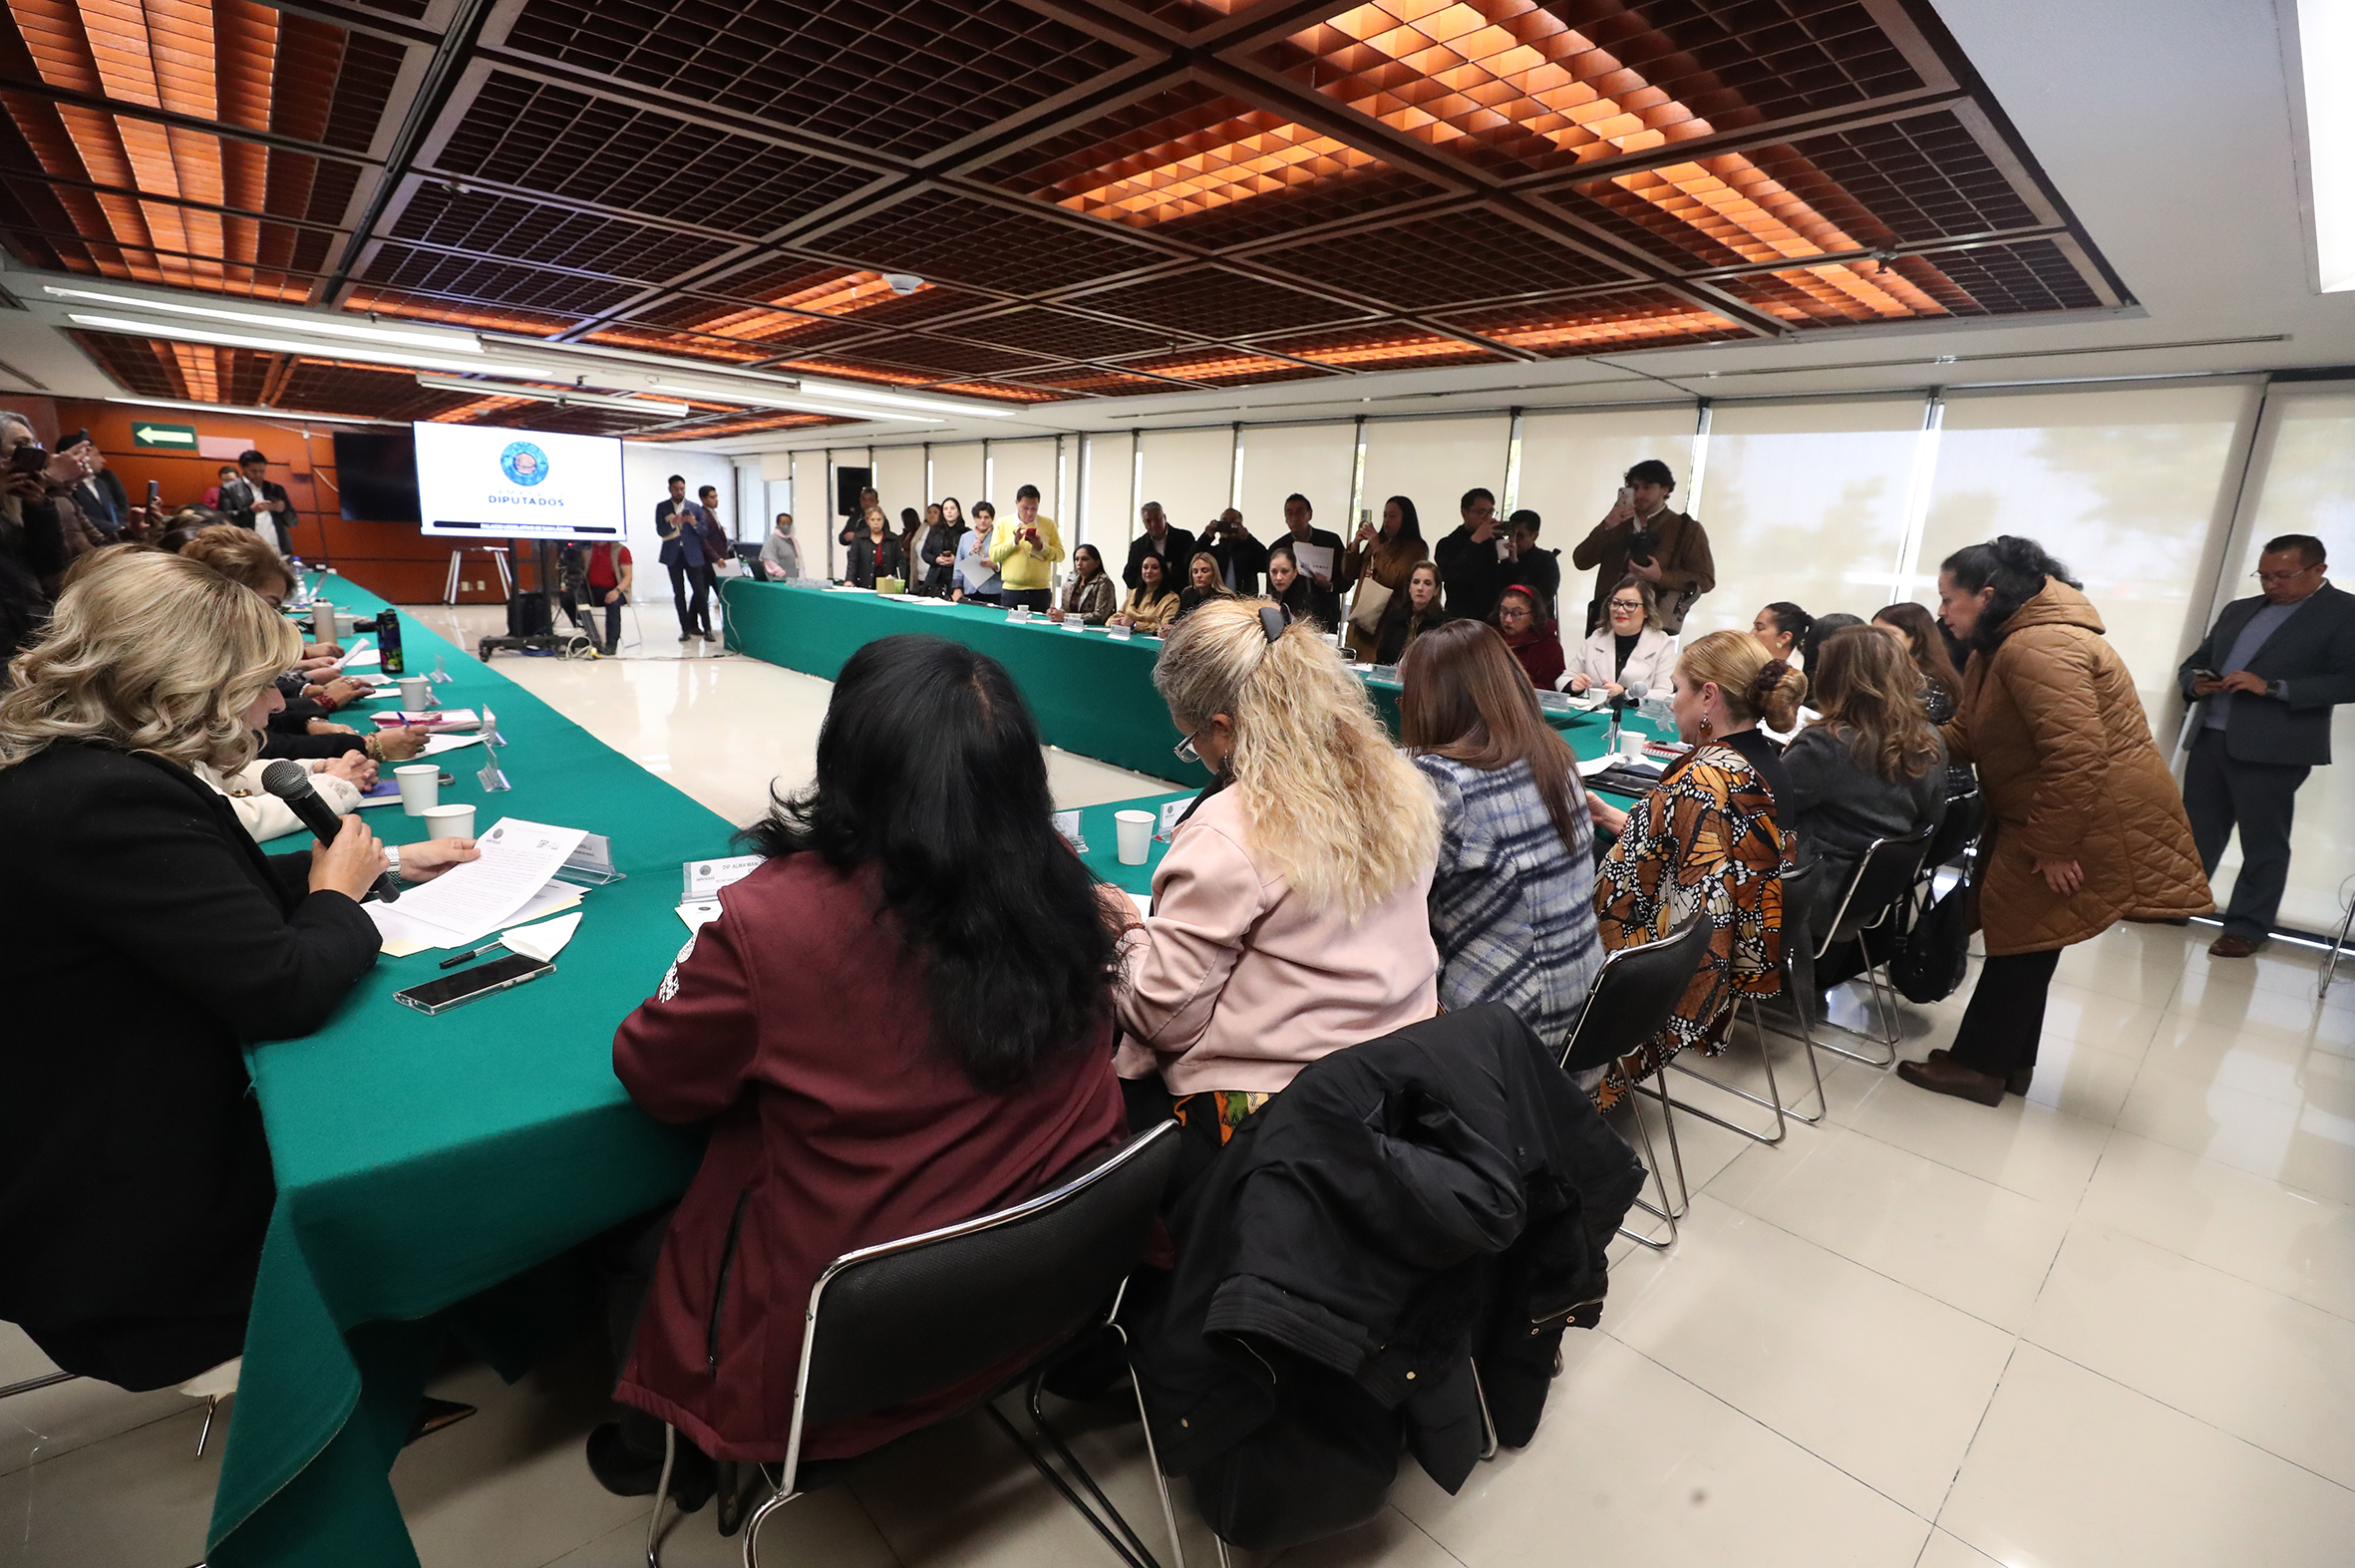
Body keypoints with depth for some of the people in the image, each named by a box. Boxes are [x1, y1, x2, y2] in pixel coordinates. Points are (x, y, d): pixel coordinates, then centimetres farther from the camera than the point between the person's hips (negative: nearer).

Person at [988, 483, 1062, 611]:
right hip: (1011, 591, 0)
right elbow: (993, 555, 0)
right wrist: (1014, 541, -11)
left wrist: (1041, 546, -11)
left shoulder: (1048, 524, 7)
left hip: (1040, 591, 0)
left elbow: (1060, 554, 5)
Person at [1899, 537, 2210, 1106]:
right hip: (2041, 819, 10)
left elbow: (2077, 756, -30)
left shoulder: (2037, 648, -25)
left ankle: (1979, 1064, 10)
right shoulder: (2000, 646, 10)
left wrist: (2053, 846, -25)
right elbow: (1967, 733, 11)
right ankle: (2010, 1061, 26)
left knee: (2022, 938, -2)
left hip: (2090, 820, -10)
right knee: (2024, 936, 15)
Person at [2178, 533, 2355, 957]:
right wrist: (2196, 683, -2)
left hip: (2272, 747, -5)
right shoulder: (2239, 609, 17)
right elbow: (2194, 662, 20)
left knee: (2263, 843, 3)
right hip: (2210, 739, 5)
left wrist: (2272, 687, -19)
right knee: (2196, 831, 12)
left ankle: (2246, 929, 10)